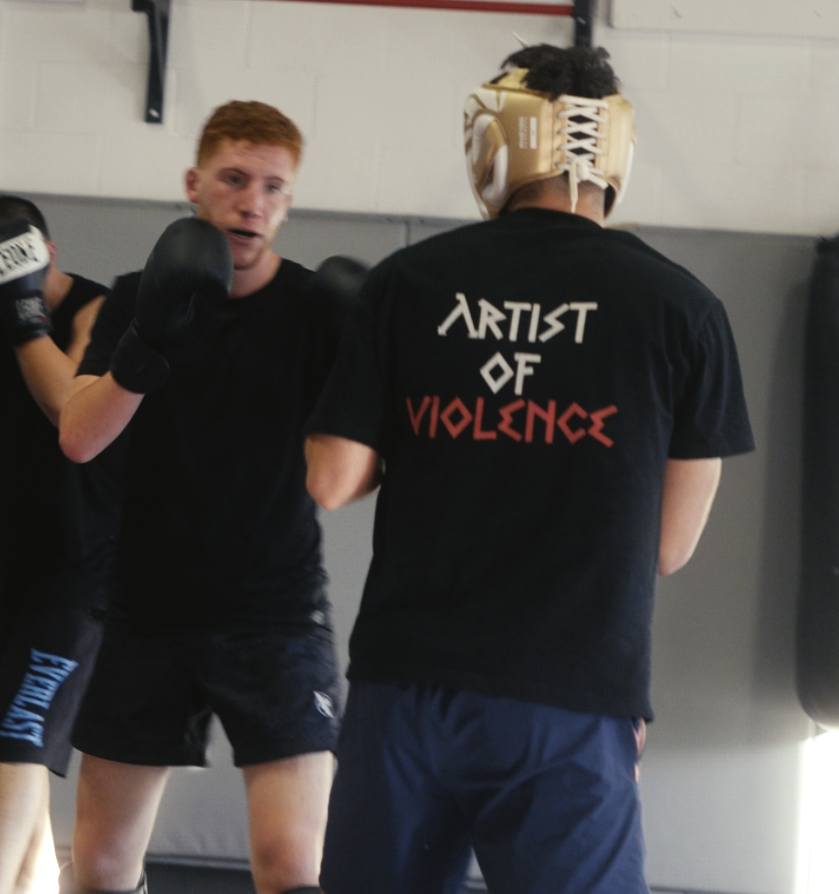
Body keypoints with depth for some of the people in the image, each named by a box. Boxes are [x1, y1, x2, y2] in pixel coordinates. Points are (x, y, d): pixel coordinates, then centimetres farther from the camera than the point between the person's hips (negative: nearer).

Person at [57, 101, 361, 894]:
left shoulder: (317, 307, -3)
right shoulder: (140, 297, 4)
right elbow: (78, 439, -9)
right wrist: (149, 343, -24)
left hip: (276, 620, -2)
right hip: (149, 613, 3)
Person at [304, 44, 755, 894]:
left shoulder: (407, 281, 0)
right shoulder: (681, 307, -3)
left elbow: (333, 481, 1)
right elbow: (670, 546, 3)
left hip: (408, 683, 2)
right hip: (571, 704, -2)